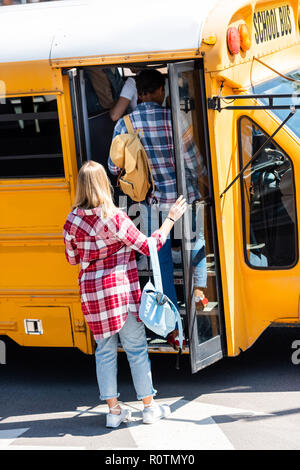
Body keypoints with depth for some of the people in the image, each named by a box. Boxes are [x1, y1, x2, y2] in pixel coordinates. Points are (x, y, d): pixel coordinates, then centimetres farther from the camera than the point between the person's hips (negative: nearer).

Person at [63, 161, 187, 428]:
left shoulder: (72, 221, -1)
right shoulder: (114, 218, -16)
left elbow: (72, 259, 11)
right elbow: (149, 246, -10)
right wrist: (171, 219, 0)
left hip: (91, 293, 4)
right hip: (122, 292, -4)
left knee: (105, 350, 12)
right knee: (136, 348, 7)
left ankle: (114, 411, 14)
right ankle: (150, 407, 16)